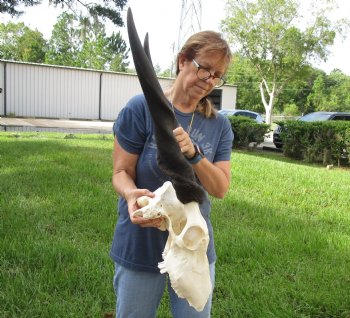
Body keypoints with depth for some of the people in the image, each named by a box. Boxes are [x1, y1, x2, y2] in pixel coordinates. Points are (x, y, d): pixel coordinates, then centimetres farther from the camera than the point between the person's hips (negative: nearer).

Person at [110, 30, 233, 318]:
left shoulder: (219, 125, 0)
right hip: (141, 246, -2)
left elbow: (220, 189, -6)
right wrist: (131, 194, -32)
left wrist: (193, 153, -24)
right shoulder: (142, 108, -11)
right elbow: (121, 172, -9)